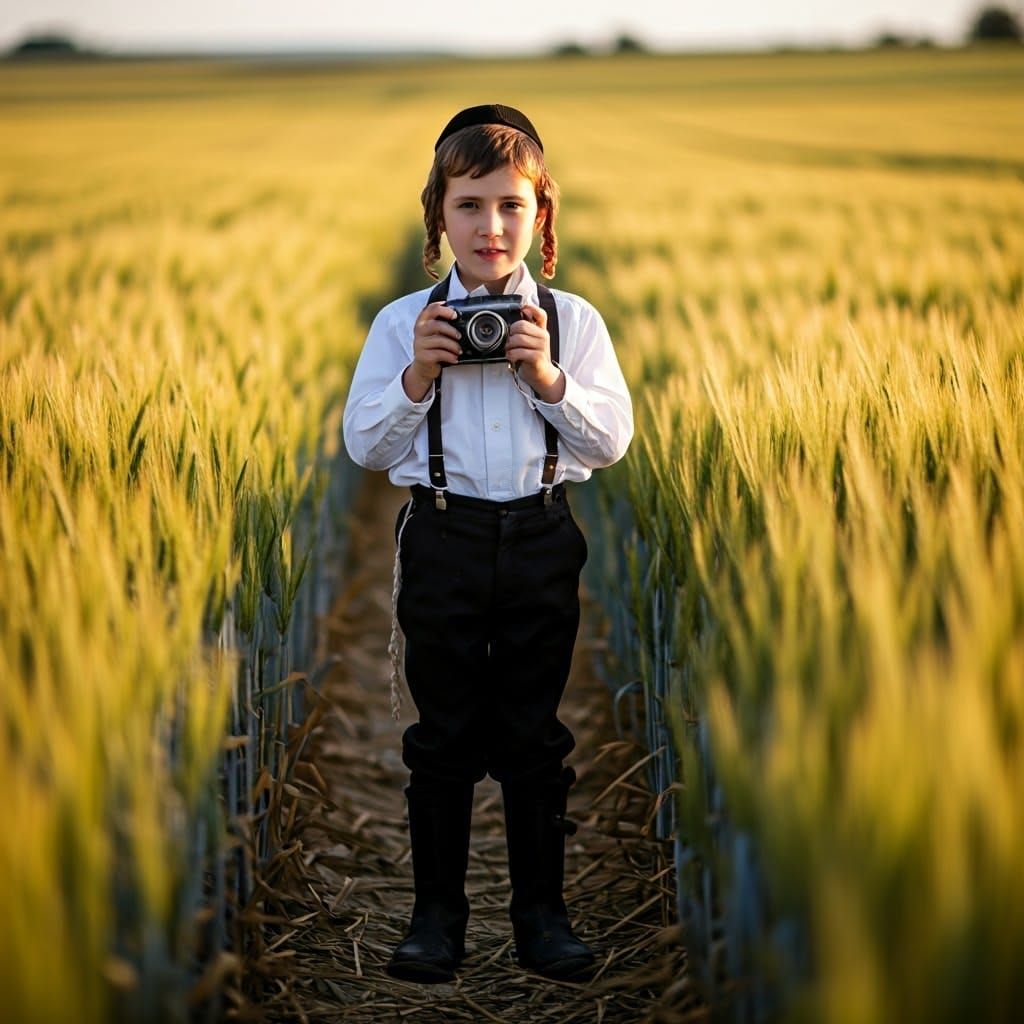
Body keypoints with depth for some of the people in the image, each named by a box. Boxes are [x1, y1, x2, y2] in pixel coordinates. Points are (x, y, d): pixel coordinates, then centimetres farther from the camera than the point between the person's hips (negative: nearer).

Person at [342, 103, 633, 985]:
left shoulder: (573, 320, 3)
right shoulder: (404, 323, 1)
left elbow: (613, 440, -1)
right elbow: (365, 446, 0)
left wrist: (548, 376, -14)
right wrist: (417, 375, -14)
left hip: (542, 537, 1)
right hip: (444, 538, 0)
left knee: (535, 737, 8)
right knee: (444, 738, 7)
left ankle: (541, 912, 19)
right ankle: (437, 913, 18)